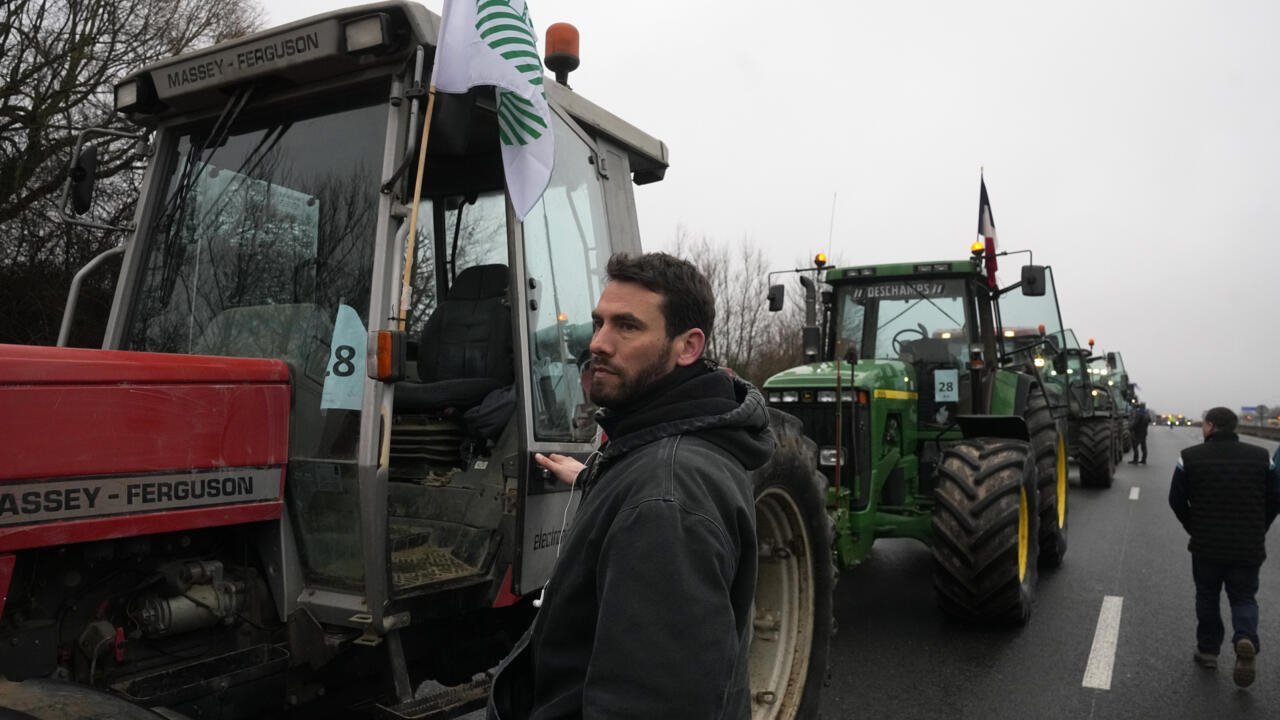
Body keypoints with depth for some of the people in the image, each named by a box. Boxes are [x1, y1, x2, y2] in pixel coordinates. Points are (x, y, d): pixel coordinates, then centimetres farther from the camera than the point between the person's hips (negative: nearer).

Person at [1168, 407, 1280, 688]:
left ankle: (1208, 650, 20)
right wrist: (1257, 533, 11)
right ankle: (1246, 639, -12)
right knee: (1244, 597, 13)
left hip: (1206, 546, -1)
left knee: (1207, 597, 15)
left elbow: (1177, 500, -5)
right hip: (1249, 548, 1)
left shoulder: (1190, 457, -7)